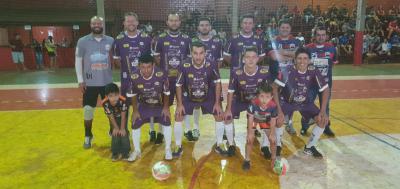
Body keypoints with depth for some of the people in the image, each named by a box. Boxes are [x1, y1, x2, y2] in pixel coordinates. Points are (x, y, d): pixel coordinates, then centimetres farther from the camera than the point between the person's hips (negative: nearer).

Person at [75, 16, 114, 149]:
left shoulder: (110, 41, 2)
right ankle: (88, 136, 22)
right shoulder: (83, 41, -2)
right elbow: (78, 61, 1)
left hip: (107, 82, 1)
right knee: (88, 110, 4)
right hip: (89, 83, -1)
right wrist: (80, 80, -5)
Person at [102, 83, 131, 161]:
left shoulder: (123, 101, -40)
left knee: (124, 133, -6)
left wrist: (122, 128, -20)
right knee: (115, 134, -1)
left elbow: (123, 116, -27)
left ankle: (125, 152, 9)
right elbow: (111, 117, -21)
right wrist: (116, 127, -15)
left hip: (122, 117, -1)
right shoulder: (105, 103, -34)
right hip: (114, 119, 2)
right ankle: (115, 153, 17)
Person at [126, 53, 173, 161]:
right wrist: (135, 110, -5)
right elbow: (133, 95, -8)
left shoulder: (161, 74, -32)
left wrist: (166, 107, -10)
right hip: (143, 104, 1)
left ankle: (168, 149, 7)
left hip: (160, 104, -1)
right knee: (135, 125, -4)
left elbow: (166, 92, -14)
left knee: (166, 122, -15)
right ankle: (137, 151, 19)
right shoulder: (134, 77, -28)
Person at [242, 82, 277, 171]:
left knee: (272, 139, 0)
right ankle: (247, 160, 10)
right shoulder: (253, 103, -41)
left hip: (266, 120, 1)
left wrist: (272, 134, -18)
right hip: (254, 119, -1)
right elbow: (250, 118, -26)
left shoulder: (273, 105, -36)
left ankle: (274, 158, 25)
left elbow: (273, 120, -19)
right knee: (250, 139, -10)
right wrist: (250, 133, -23)